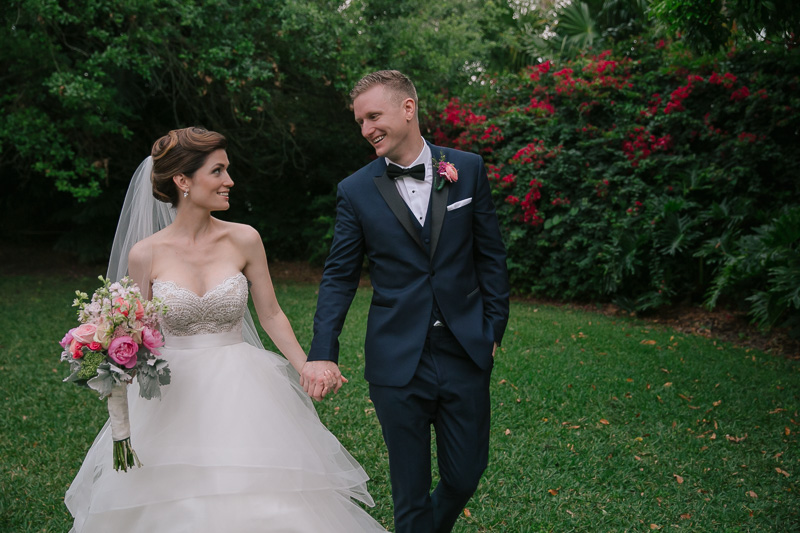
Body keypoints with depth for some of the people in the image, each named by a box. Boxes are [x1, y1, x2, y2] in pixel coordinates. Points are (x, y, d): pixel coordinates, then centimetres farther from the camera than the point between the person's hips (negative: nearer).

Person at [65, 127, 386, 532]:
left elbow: (271, 315, 4)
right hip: (172, 400, -1)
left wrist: (308, 369, -3)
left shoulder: (244, 240, -4)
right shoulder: (146, 254, -6)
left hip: (240, 395, 1)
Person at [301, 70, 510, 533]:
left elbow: (491, 255, 5)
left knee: (465, 476, 13)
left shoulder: (468, 169, 0)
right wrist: (322, 352, -11)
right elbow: (340, 276, 0)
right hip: (398, 363, -1)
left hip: (466, 355, 1)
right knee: (411, 491, 9)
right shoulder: (356, 191, -2)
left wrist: (494, 329, 2)